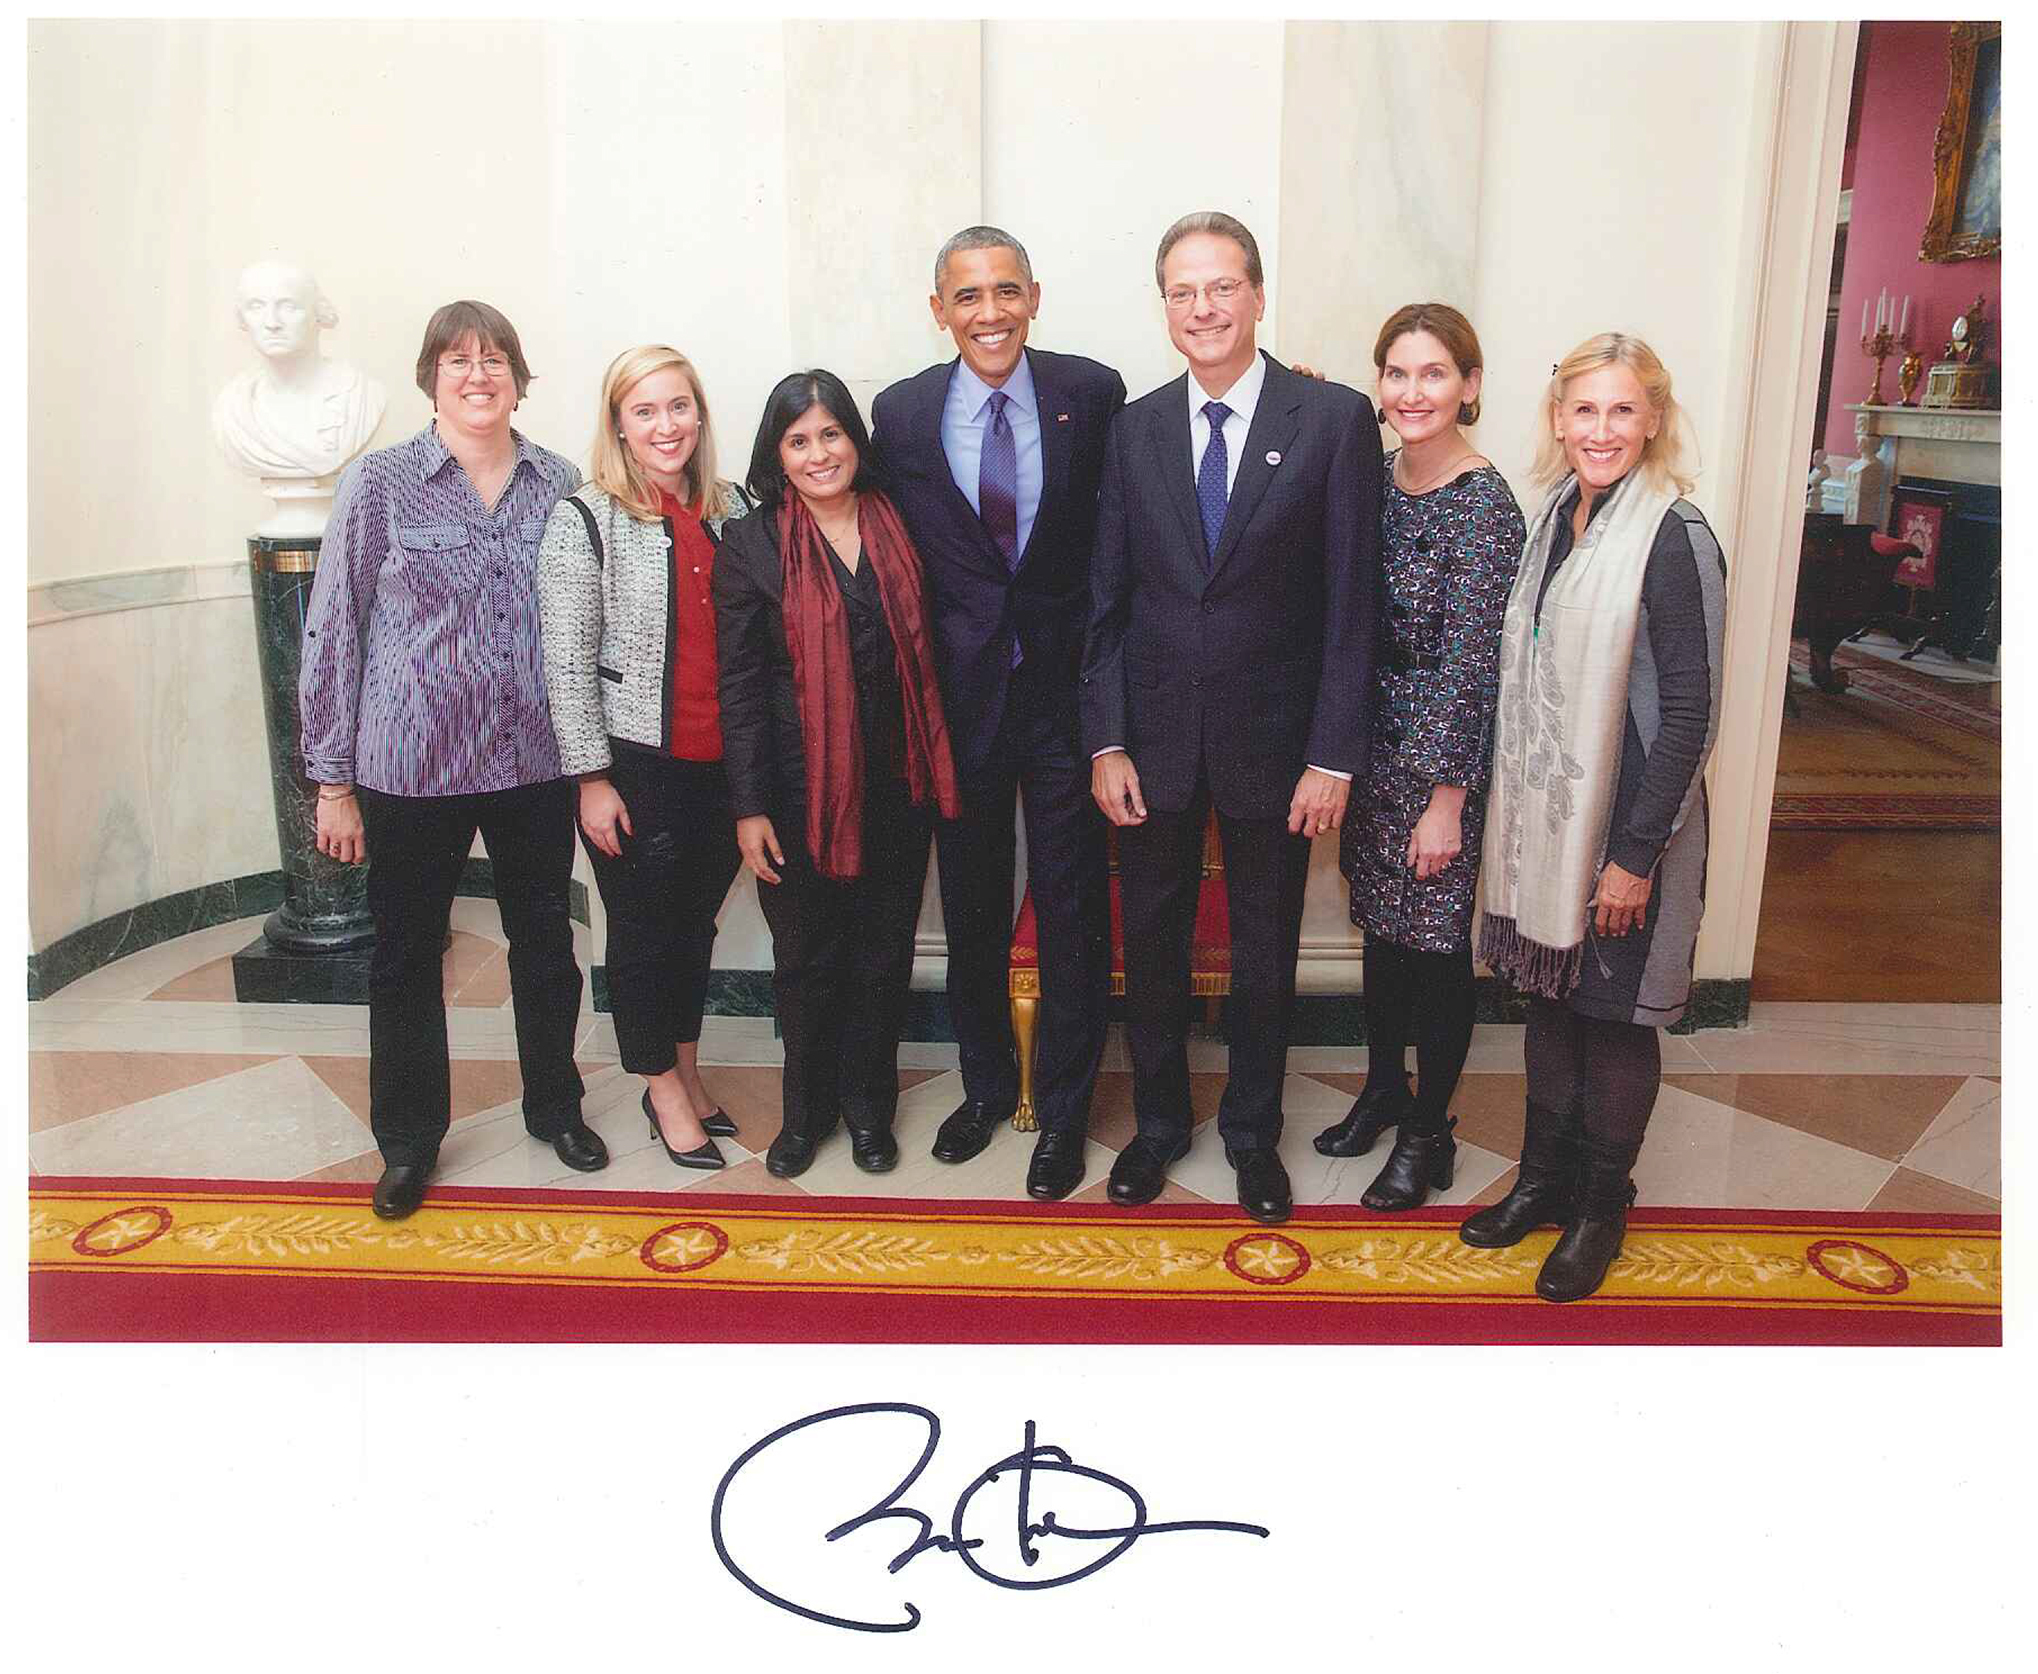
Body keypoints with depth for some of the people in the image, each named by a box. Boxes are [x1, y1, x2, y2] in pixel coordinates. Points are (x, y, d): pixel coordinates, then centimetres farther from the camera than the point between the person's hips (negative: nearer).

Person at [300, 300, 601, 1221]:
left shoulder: (559, 484, 3)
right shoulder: (378, 485, -5)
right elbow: (334, 636, -3)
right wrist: (334, 781, -3)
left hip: (538, 764, 2)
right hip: (412, 767, -2)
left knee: (545, 942, 15)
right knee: (406, 954, 11)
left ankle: (554, 1104, 36)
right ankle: (408, 1140, 29)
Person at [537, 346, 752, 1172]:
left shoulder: (732, 507, 5)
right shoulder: (584, 520, -8)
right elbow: (568, 664, -10)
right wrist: (592, 778, -11)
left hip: (723, 762, 4)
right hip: (635, 764, -4)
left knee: (696, 923, 17)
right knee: (644, 930, 9)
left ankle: (686, 1073, 35)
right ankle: (664, 1093, 26)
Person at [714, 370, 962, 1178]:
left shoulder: (898, 527, 5)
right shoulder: (751, 545, -4)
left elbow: (925, 653, 9)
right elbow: (739, 685, -5)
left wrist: (935, 772, 5)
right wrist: (749, 807, -9)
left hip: (895, 783, 3)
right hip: (799, 787, -2)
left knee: (884, 950, 11)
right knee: (806, 955, 10)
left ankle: (867, 1103, 30)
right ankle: (807, 1105, 30)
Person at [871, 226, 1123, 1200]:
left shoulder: (1092, 393, -4)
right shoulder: (902, 414, -1)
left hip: (1065, 690, -1)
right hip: (960, 699, 2)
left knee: (1073, 913, 6)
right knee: (972, 908, 15)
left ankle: (1063, 1110, 24)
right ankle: (986, 1084, 36)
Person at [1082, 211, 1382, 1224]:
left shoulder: (1334, 419, -6)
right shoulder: (1135, 428, 2)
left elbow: (1351, 601, -8)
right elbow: (1106, 596, 3)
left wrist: (1333, 756, -11)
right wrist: (1105, 741, -4)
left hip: (1273, 734, -2)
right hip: (1154, 733, 2)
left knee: (1265, 948, 13)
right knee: (1151, 941, 14)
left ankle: (1252, 1130, 34)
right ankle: (1158, 1121, 35)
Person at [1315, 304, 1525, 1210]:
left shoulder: (1483, 505, -15)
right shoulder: (1373, 477, 3)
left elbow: (1470, 661, -16)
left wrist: (1448, 798, -16)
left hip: (1443, 754, -6)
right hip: (1373, 744, 6)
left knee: (1437, 943, 7)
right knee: (1383, 926, 19)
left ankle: (1427, 1132, 24)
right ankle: (1383, 1089, 38)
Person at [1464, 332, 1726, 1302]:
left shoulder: (1673, 539, -15)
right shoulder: (1555, 518, 6)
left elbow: (1690, 713, -16)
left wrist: (1636, 854, -17)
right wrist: (1513, 813, 11)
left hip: (1626, 825, -6)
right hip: (1545, 816, 7)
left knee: (1616, 1015, 8)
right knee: (1550, 996, 17)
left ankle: (1602, 1203, 26)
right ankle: (1545, 1176, 34)